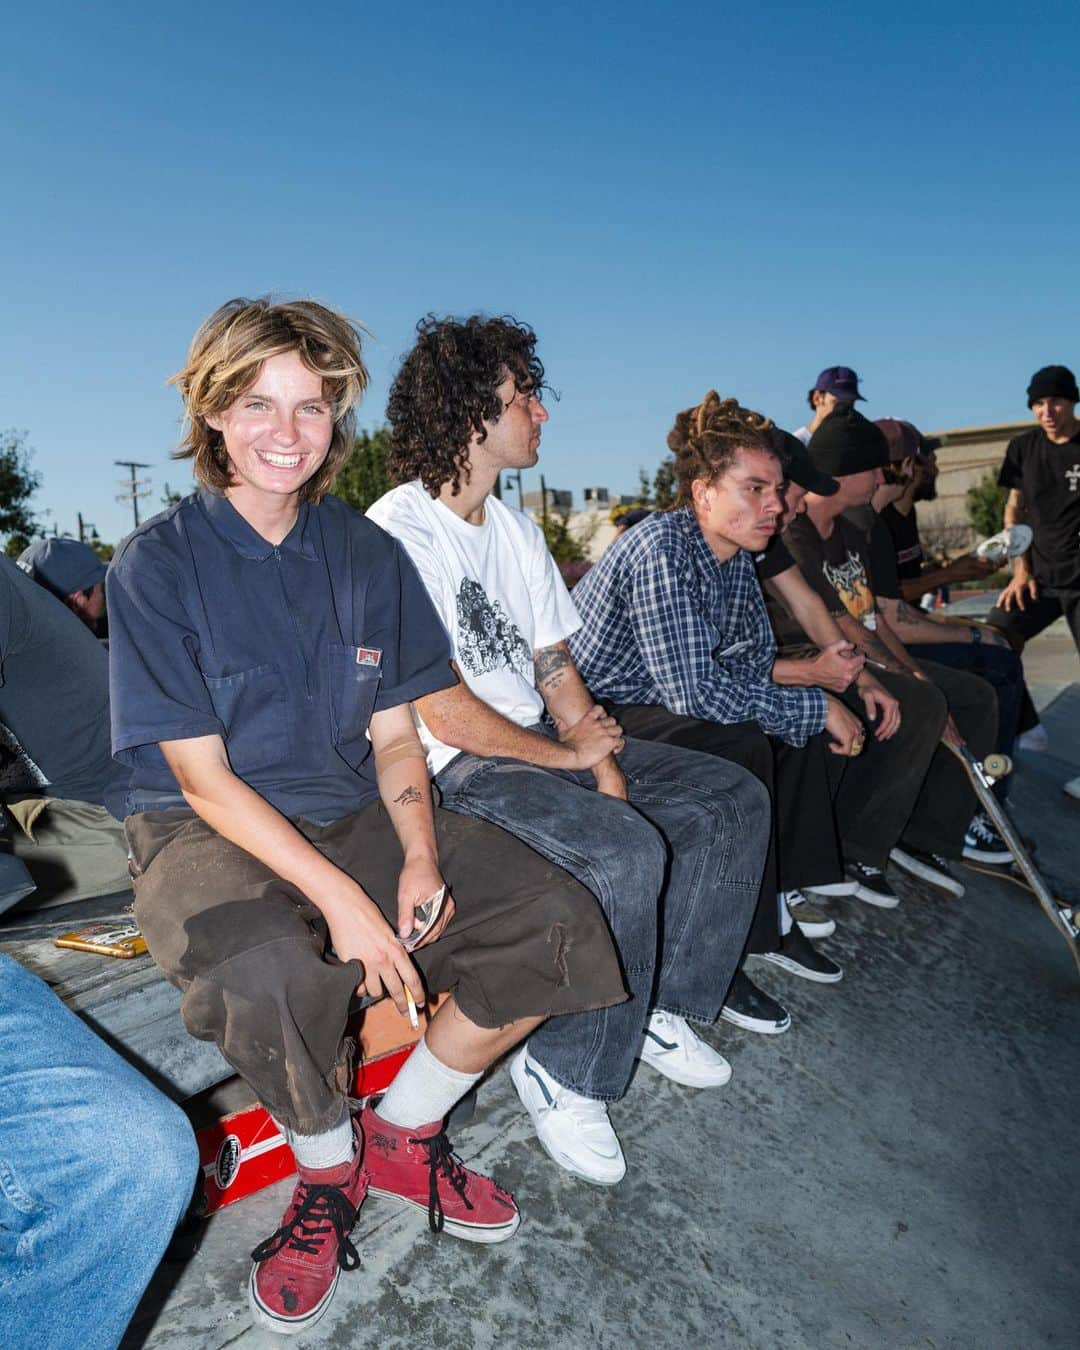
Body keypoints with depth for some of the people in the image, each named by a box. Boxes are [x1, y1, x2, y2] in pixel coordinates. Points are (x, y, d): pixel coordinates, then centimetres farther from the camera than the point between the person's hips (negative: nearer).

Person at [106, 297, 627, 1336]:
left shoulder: (368, 555, 5)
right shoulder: (157, 564, -7)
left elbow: (394, 736, 5)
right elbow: (202, 777, -12)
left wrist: (419, 858, -14)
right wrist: (339, 896, -23)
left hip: (353, 813, 4)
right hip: (206, 831, -3)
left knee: (555, 923, -13)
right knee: (267, 974, -37)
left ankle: (402, 1131, 10)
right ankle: (327, 1169, 0)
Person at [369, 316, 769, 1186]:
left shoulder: (514, 528, 13)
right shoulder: (398, 534, -15)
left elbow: (555, 662, 10)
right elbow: (444, 716, -20)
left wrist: (609, 773, -3)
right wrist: (567, 754, -9)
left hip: (547, 743, 9)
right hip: (457, 769, -9)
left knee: (733, 798, 3)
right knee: (626, 855, -31)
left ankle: (662, 1006, 14)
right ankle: (563, 1074, -6)